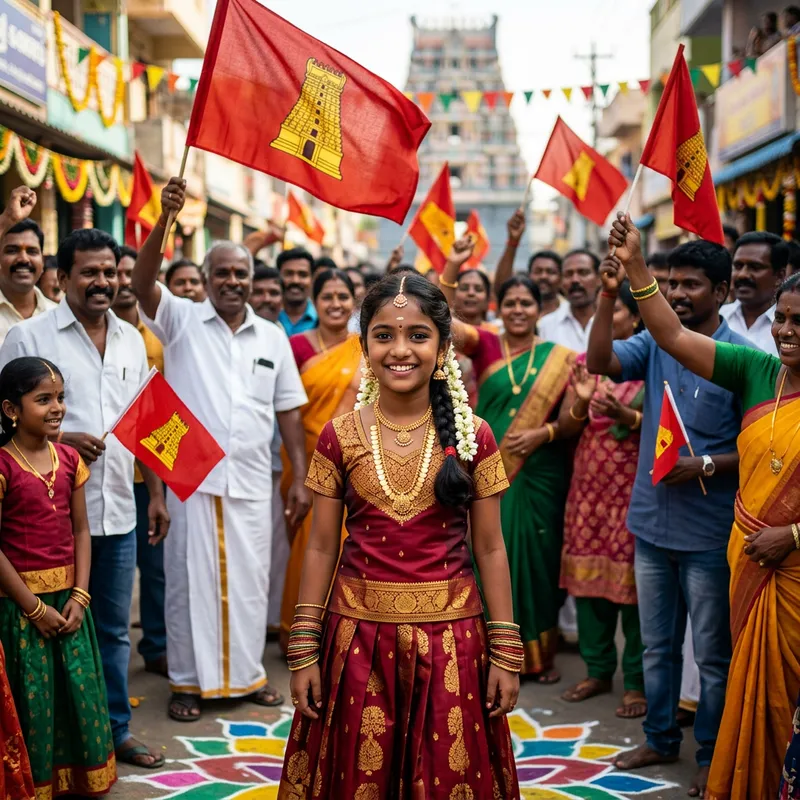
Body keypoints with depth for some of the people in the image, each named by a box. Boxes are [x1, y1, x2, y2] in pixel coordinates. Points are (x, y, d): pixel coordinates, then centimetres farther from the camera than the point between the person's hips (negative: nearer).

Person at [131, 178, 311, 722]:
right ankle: (188, 681, 17)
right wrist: (165, 220, -32)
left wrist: (301, 478, 4)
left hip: (251, 482, 3)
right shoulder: (182, 320, 1)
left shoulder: (273, 337, 9)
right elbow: (142, 283, -18)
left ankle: (248, 673, 25)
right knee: (189, 579, 4)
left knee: (250, 580, 10)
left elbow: (288, 411, 10)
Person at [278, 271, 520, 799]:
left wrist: (506, 652, 0)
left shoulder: (472, 437, -2)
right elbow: (321, 549, 3)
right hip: (358, 638, 1)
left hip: (451, 638, 0)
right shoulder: (340, 437, 0)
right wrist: (304, 651, 1)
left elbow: (490, 549, 1)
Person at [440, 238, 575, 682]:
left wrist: (544, 433, -15)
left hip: (540, 474, 0)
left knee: (537, 559, 6)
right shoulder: (484, 345, 2)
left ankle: (539, 652, 20)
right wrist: (452, 266, -22)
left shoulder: (560, 358, 1)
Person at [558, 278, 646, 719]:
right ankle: (597, 669, 20)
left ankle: (637, 681, 7)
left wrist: (625, 415, -23)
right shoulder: (585, 363, 11)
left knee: (631, 579, -4)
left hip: (634, 485, -5)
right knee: (586, 574, 7)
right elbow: (565, 426, 7)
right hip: (589, 483, 5)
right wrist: (581, 402, -13)